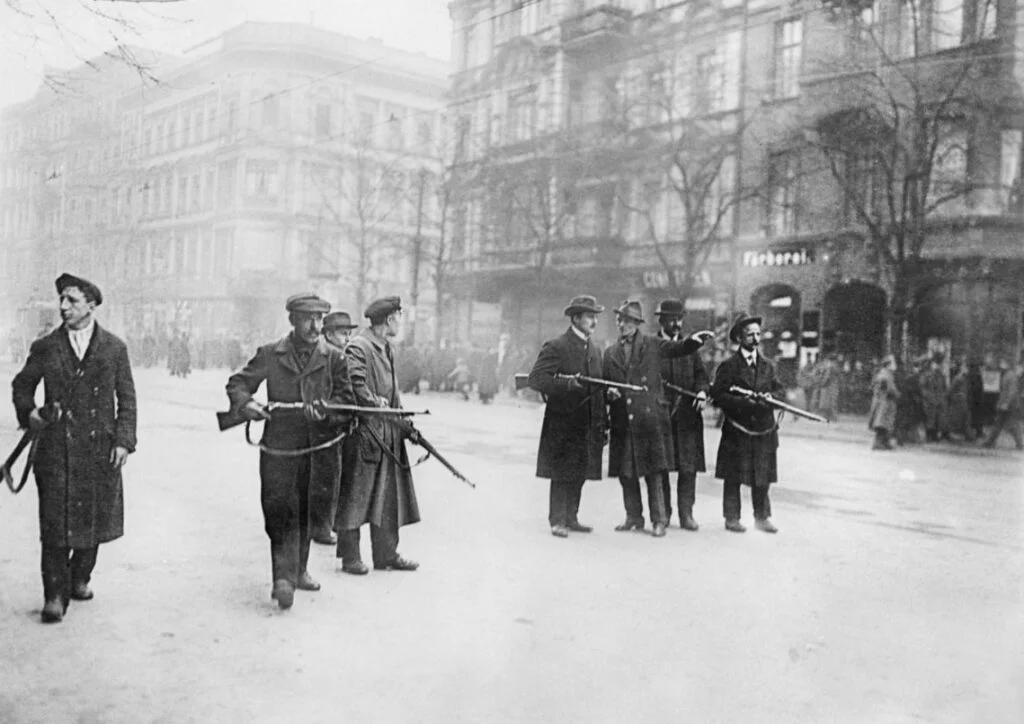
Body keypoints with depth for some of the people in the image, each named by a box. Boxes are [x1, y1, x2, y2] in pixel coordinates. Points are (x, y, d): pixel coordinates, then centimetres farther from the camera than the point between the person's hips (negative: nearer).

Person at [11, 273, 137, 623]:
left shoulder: (114, 348, 4)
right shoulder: (45, 348, 5)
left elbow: (126, 399, 6)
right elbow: (21, 385, 18)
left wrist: (124, 440, -3)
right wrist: (28, 413, 0)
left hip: (99, 447, 1)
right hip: (56, 447, 0)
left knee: (94, 516, 9)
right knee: (56, 522, -3)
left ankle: (80, 578, 30)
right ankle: (55, 595, 4)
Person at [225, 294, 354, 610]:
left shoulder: (334, 358, 3)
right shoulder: (269, 355, 2)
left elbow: (348, 402, 0)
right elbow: (237, 383, 8)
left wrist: (324, 410, -20)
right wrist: (245, 403, -14)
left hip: (320, 450, 2)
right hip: (279, 449, -2)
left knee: (308, 515, 13)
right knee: (282, 514, -10)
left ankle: (298, 570, 31)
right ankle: (283, 578, -8)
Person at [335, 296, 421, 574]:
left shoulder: (388, 348, 15)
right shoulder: (357, 348, -13)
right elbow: (355, 385, -23)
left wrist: (405, 425, 13)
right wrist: (377, 404, -16)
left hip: (389, 436, 9)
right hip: (363, 434, -9)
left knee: (389, 496, 12)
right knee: (355, 496, 1)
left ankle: (387, 554, 21)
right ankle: (350, 557, 12)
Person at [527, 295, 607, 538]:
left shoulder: (595, 350, 16)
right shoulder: (556, 347, -7)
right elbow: (535, 379, -15)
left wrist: (601, 424, 10)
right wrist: (565, 383, -27)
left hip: (586, 424, 7)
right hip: (562, 422, -7)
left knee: (580, 473, 10)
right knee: (562, 473, -2)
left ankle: (571, 518, 20)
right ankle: (557, 521, 5)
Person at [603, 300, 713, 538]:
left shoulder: (653, 345, 5)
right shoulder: (610, 353, 15)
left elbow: (680, 348, -4)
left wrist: (695, 339, -23)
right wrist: (609, 392, -3)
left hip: (649, 418, -3)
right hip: (622, 422, 4)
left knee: (653, 472, -4)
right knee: (625, 473, 7)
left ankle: (659, 520, 4)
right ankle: (634, 518, 20)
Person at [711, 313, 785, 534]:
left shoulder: (767, 366, 13)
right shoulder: (728, 366, -2)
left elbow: (778, 390, 11)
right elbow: (718, 396, -9)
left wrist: (768, 398, -10)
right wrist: (742, 402, -19)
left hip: (764, 430, 4)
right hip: (737, 431, -4)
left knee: (762, 477, 8)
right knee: (733, 478, 2)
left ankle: (762, 517, 20)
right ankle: (732, 518, 11)